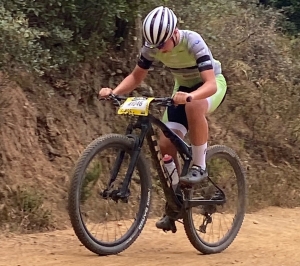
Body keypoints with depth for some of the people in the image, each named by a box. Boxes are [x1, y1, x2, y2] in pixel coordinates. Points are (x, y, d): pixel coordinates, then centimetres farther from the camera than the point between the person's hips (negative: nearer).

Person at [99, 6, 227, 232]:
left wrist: (189, 96, -61)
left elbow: (210, 84, -41)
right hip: (183, 88, 5)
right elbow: (136, 77, -7)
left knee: (193, 105, -41)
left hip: (211, 85, -5)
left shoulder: (193, 43, -33)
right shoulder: (153, 47, -18)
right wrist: (114, 92, -26)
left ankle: (199, 166, -25)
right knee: (166, 143, -12)